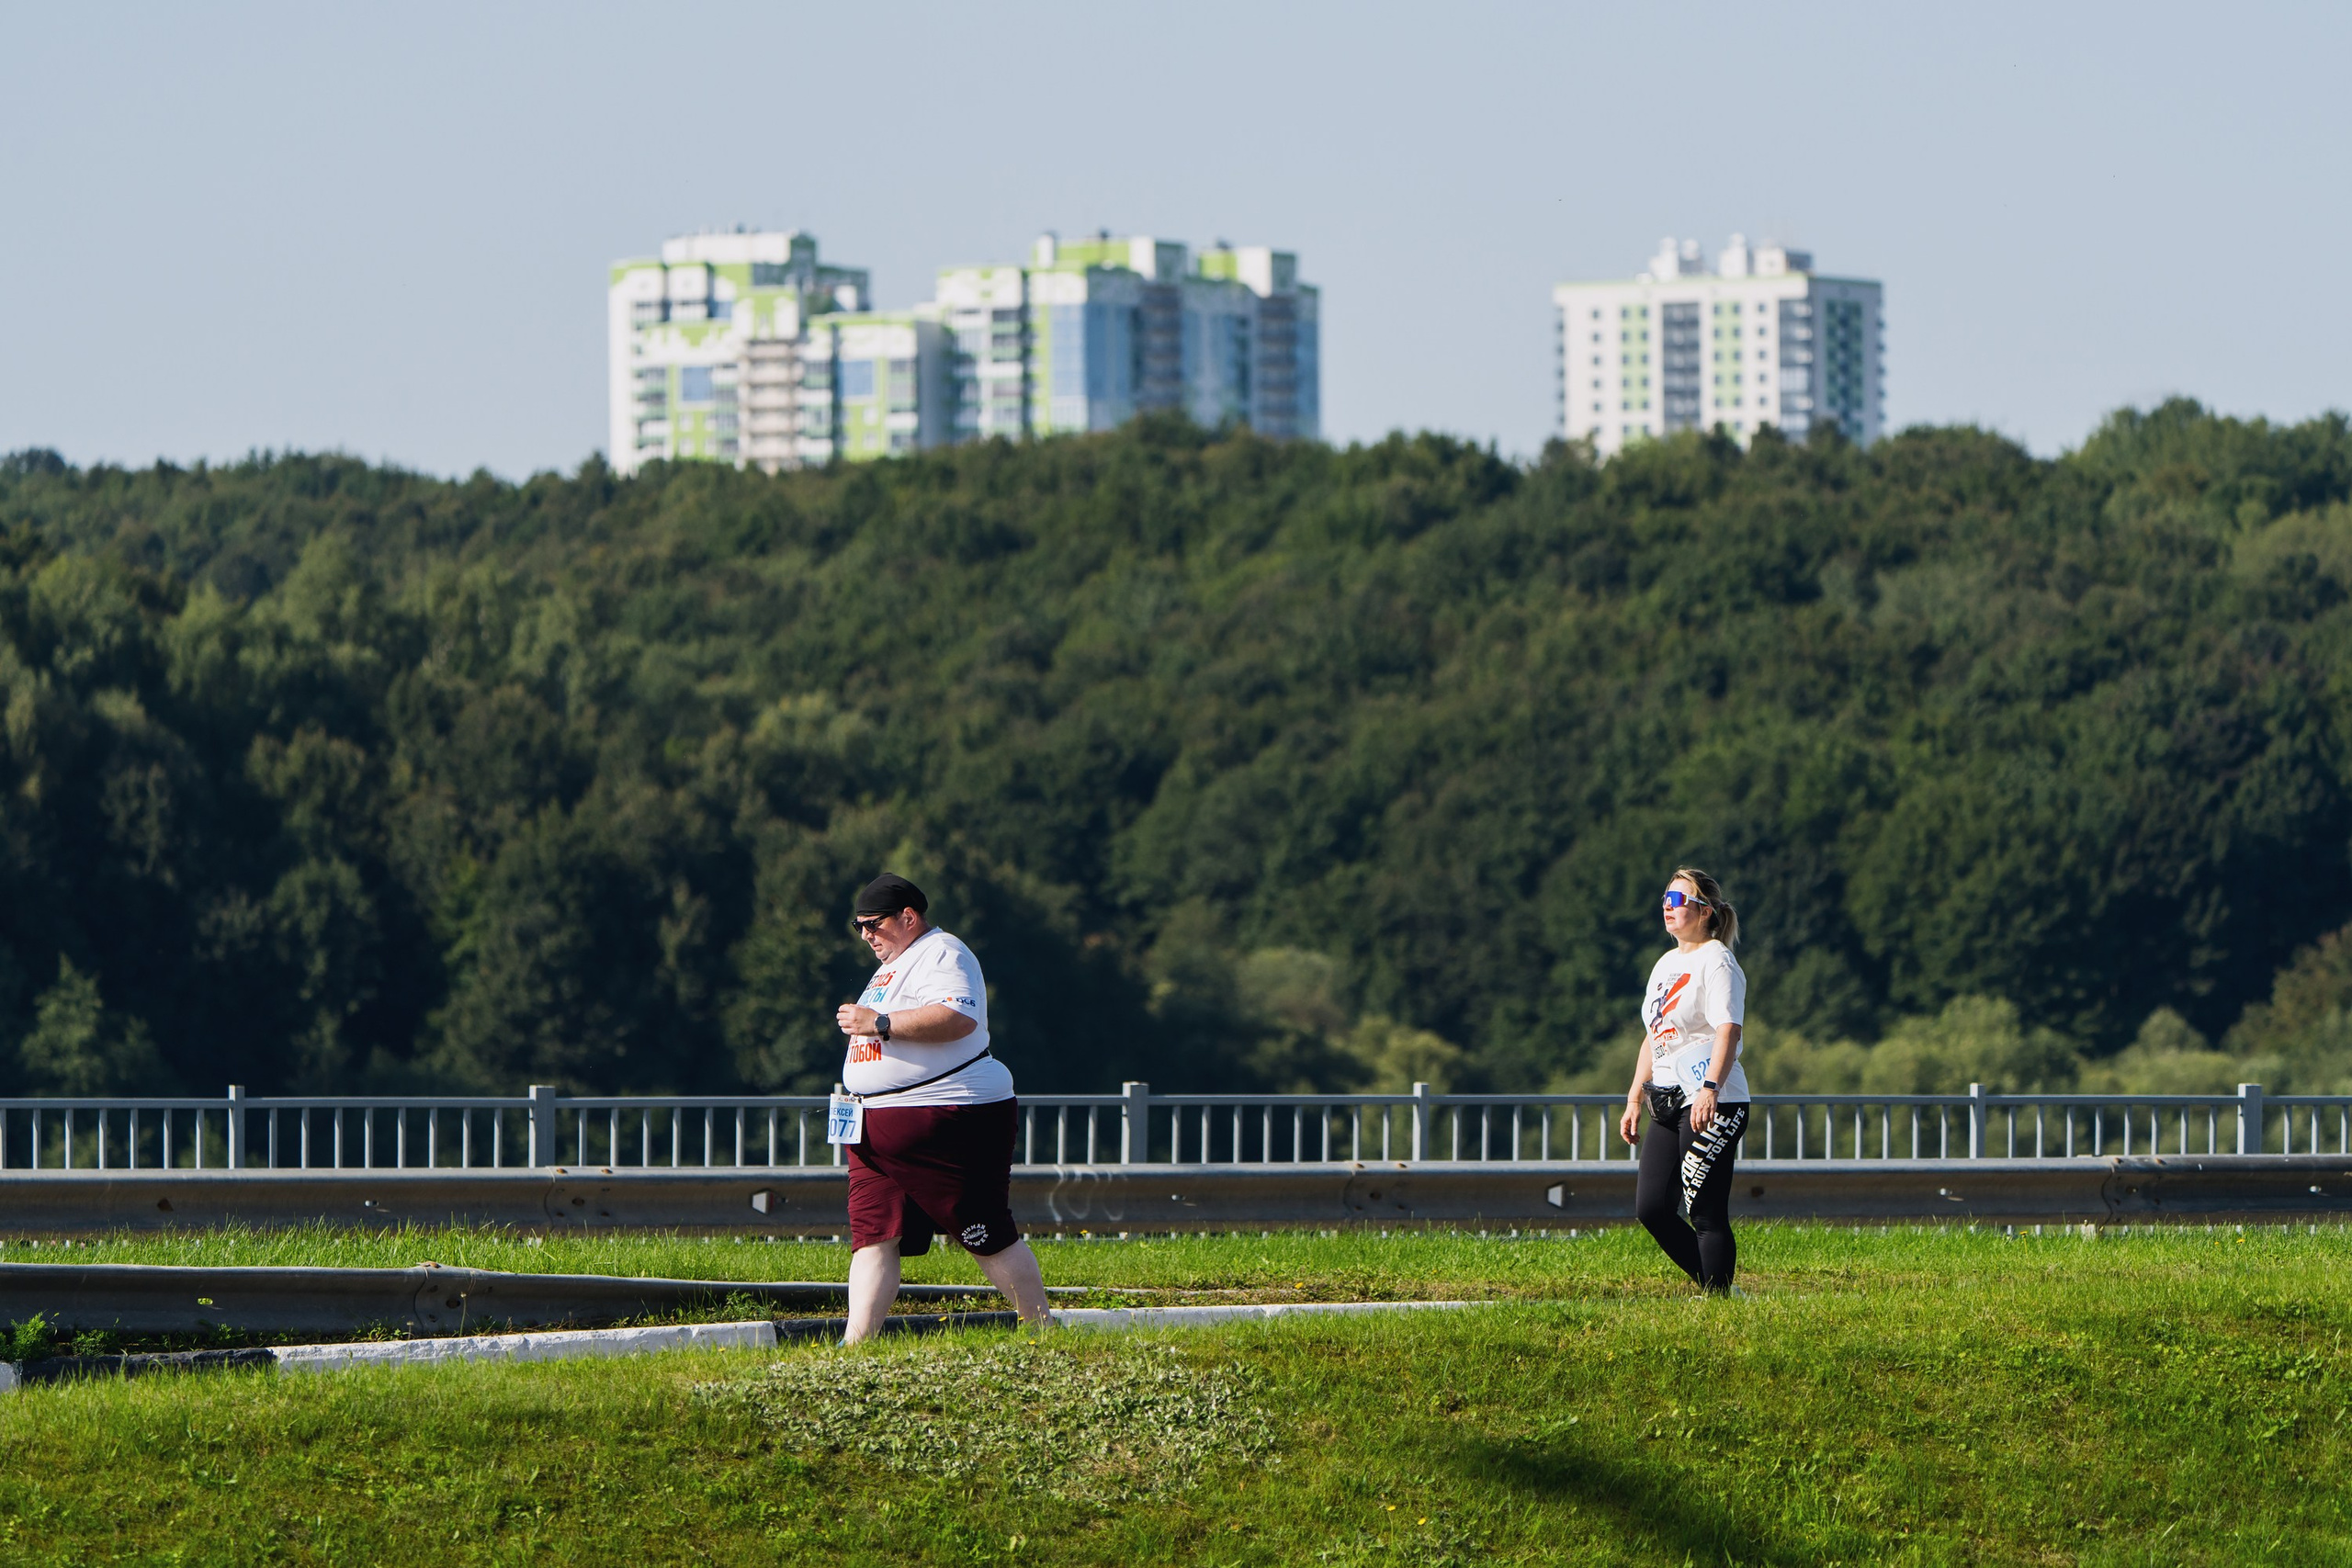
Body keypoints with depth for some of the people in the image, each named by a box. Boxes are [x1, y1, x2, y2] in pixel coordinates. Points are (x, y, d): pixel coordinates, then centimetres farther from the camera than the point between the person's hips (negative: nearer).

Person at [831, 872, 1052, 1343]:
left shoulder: (942, 954, -8)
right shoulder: (891, 965, 23)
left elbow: (958, 1017, -26)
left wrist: (879, 1023, -24)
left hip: (949, 1120, -9)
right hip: (878, 1126, 9)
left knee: (989, 1238, -5)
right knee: (873, 1233, -3)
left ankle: (1044, 1334, 3)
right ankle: (855, 1345, -9)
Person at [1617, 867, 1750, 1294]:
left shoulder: (1716, 961, -7)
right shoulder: (1665, 965, 20)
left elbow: (1727, 1031, -19)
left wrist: (1709, 1089, -32)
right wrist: (1634, 1101, 20)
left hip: (1712, 1104, -9)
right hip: (1667, 1102, 9)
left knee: (1706, 1212, -10)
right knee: (1651, 1208, 3)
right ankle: (1713, 1287, 14)